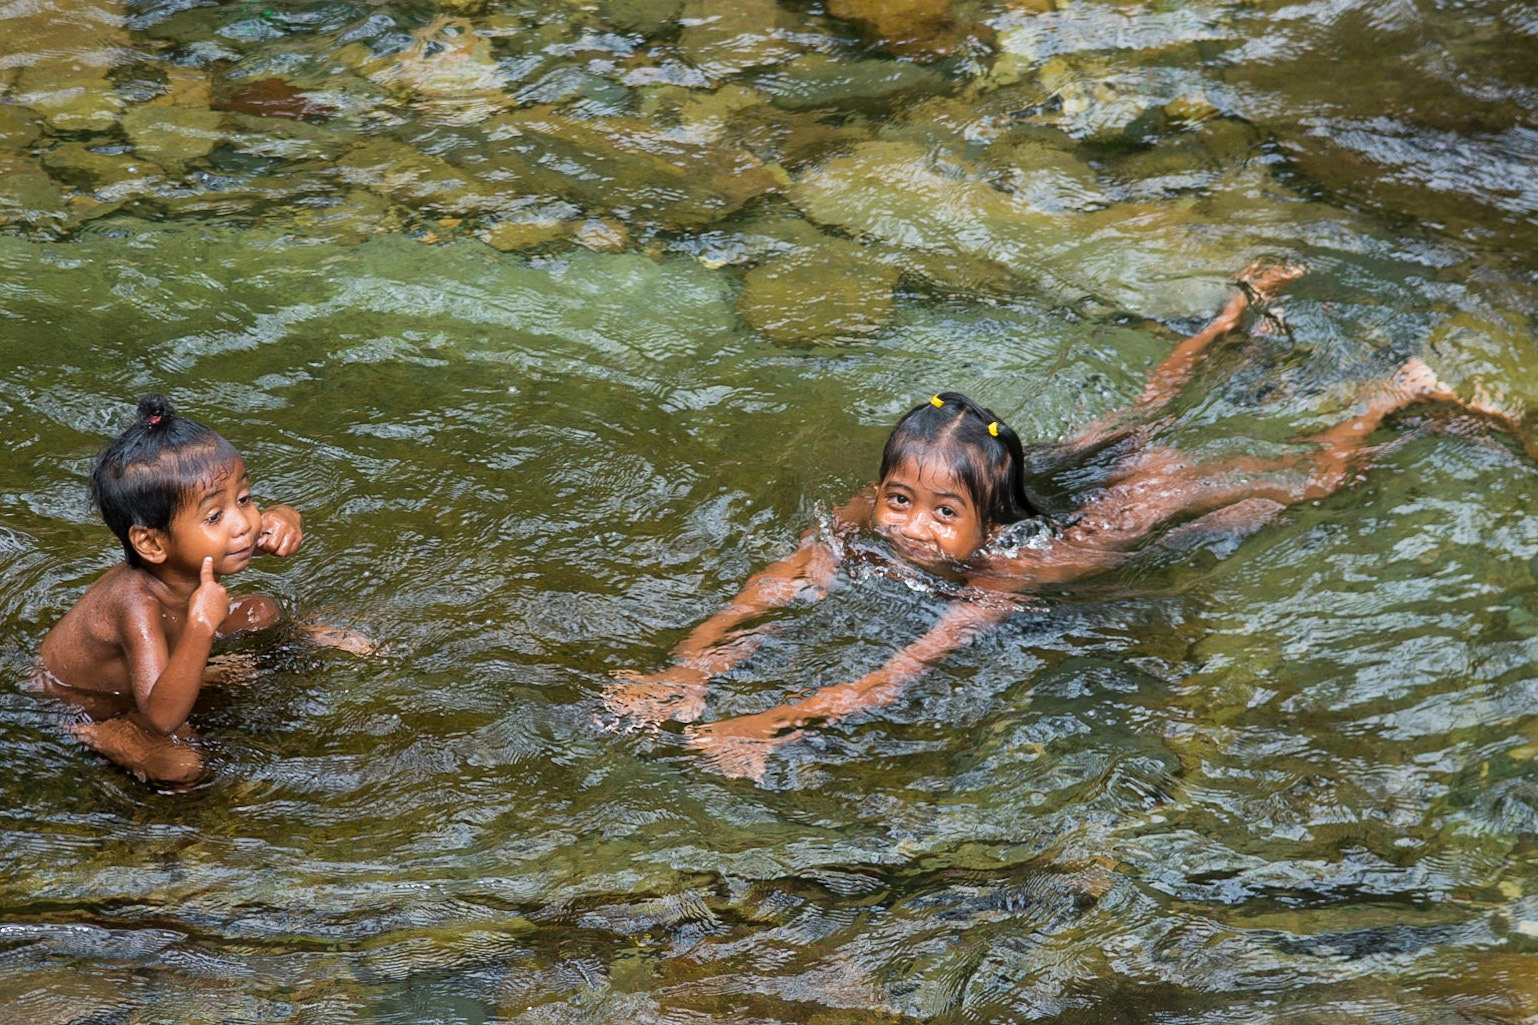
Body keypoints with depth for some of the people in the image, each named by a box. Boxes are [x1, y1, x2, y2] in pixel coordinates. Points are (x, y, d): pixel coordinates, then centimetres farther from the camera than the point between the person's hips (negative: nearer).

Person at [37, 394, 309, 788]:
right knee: (181, 766, -31)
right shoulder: (138, 605, -44)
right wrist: (201, 625, -60)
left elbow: (278, 519, -4)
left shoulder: (198, 552, -23)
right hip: (77, 708, -8)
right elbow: (163, 717, -53)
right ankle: (92, 739, -11)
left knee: (264, 612, 9)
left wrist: (283, 519, -29)